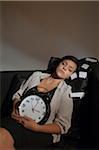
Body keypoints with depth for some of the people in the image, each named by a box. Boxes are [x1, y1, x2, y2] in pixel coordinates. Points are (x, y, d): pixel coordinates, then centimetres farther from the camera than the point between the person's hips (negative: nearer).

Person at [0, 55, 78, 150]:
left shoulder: (66, 91, 1)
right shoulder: (37, 75, 15)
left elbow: (62, 125, -3)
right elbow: (18, 94, 21)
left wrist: (37, 127, -17)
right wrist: (15, 109, -2)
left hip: (42, 131, -4)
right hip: (18, 120, 4)